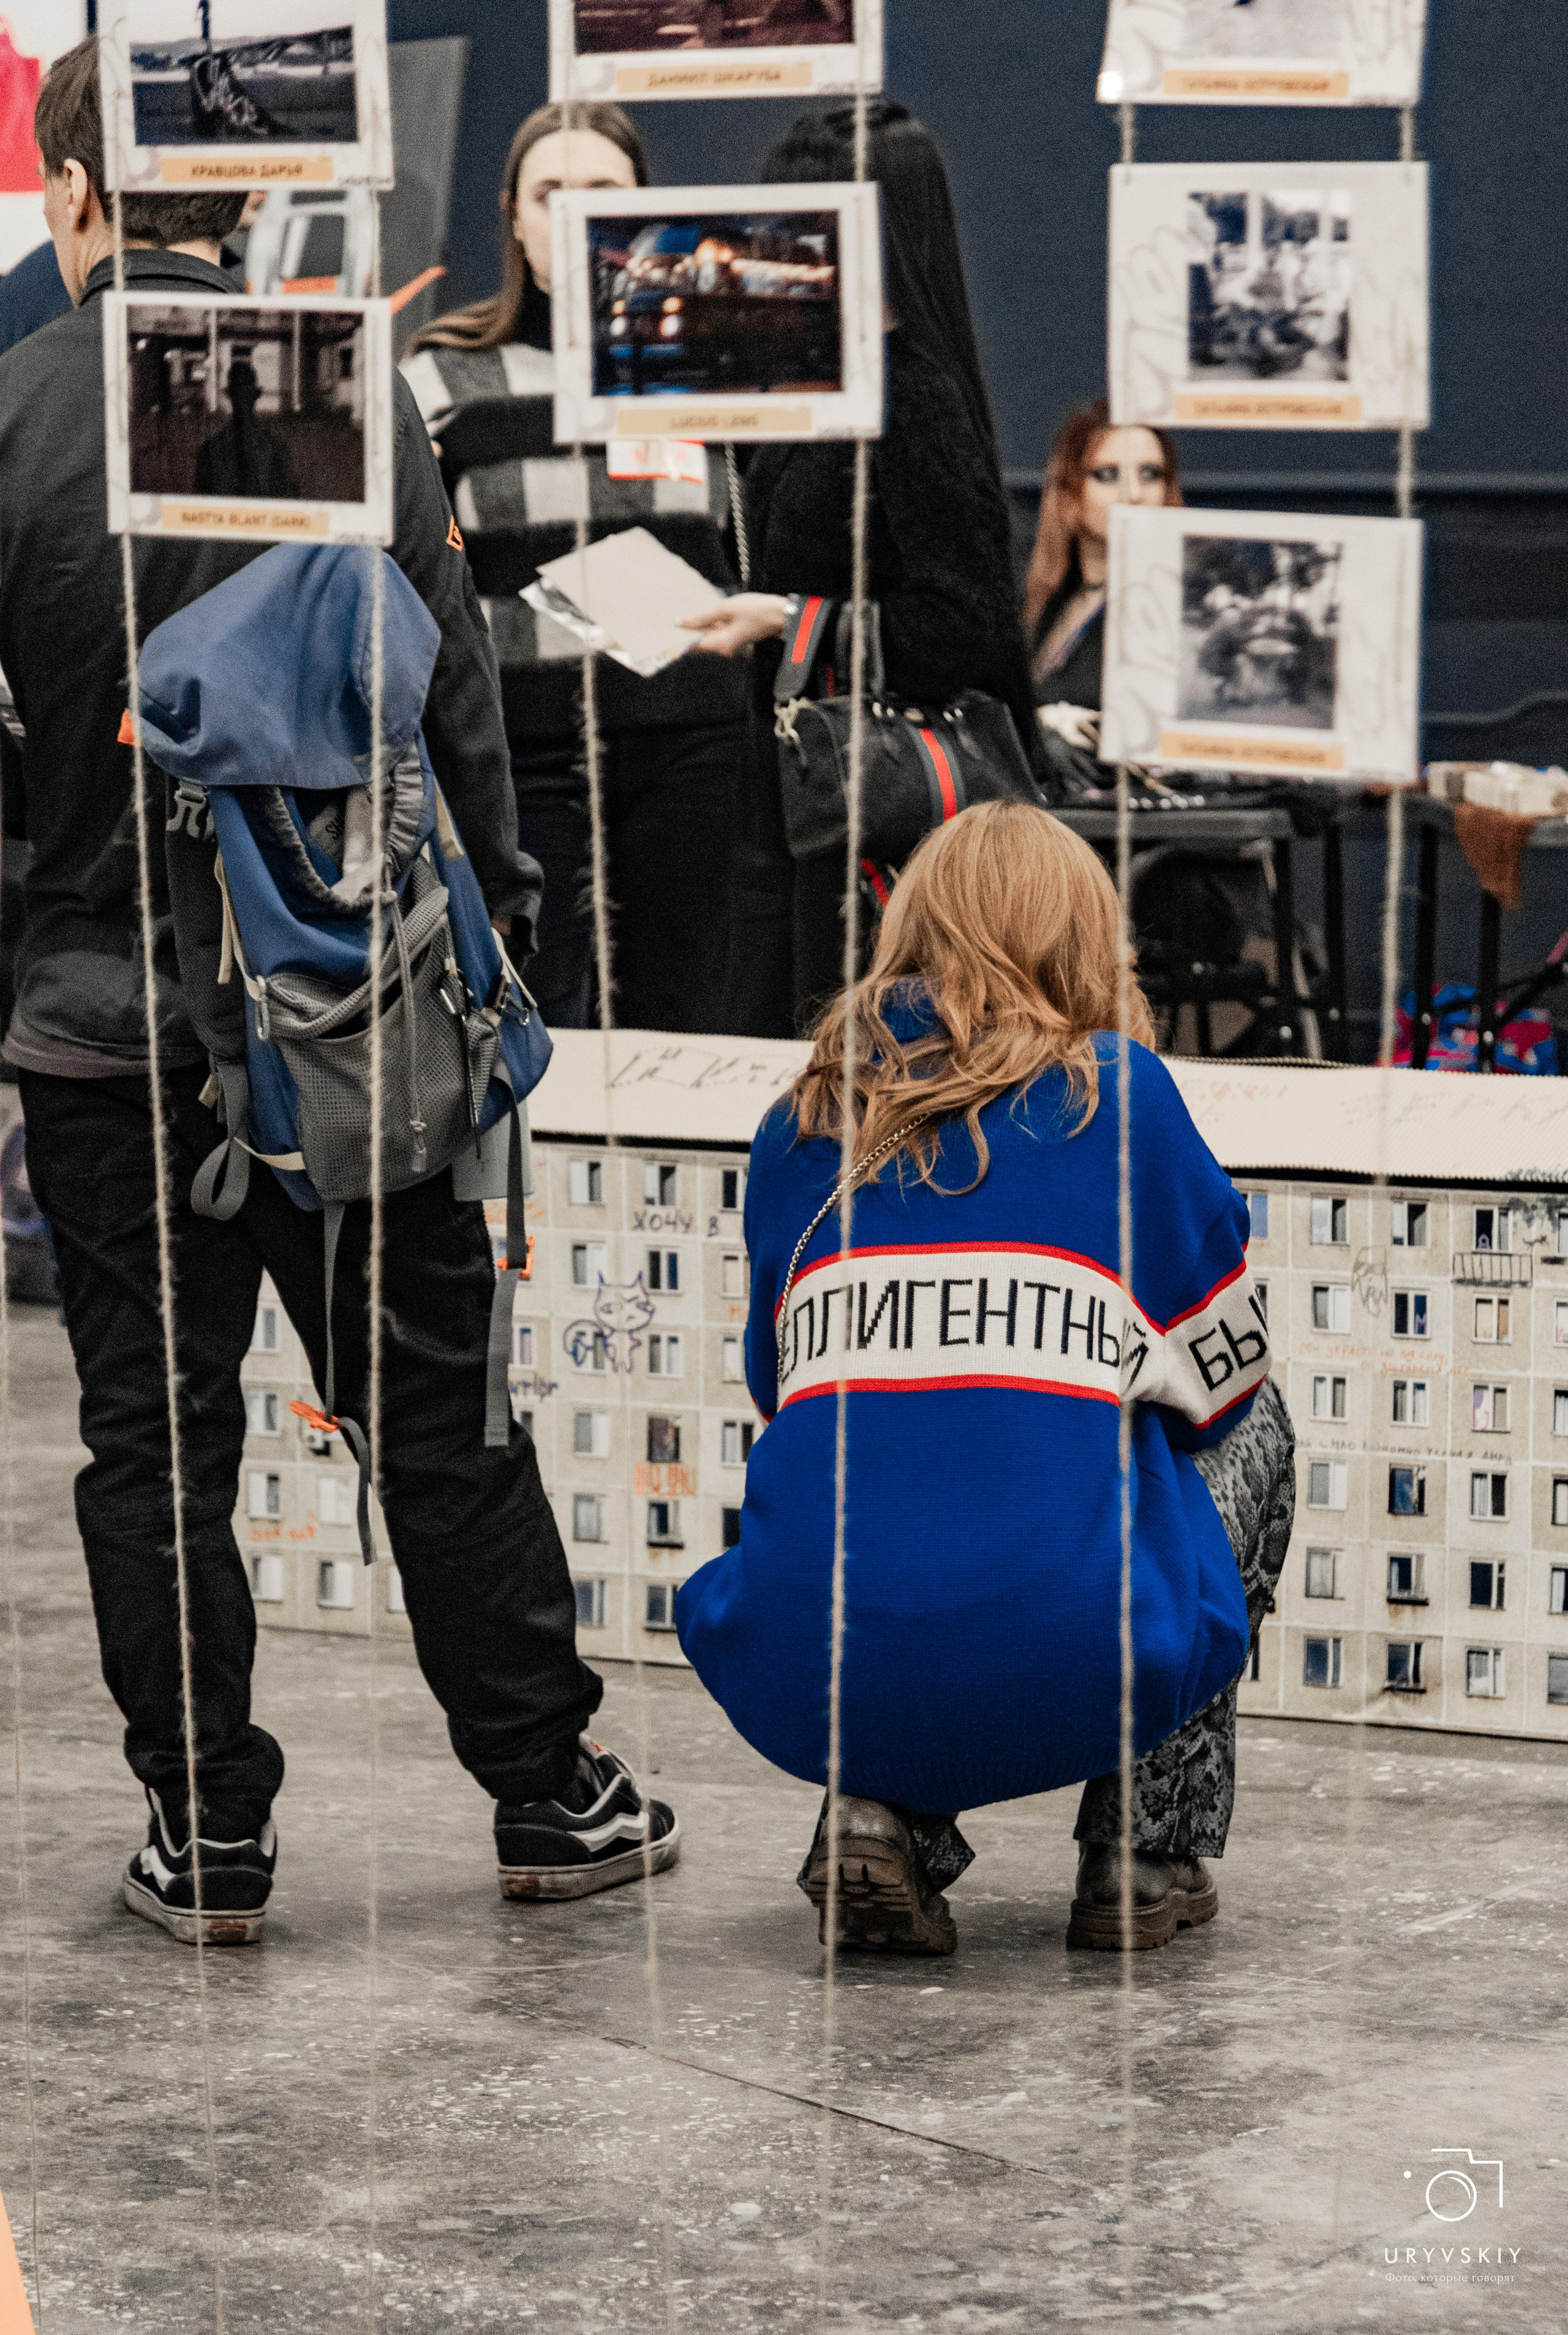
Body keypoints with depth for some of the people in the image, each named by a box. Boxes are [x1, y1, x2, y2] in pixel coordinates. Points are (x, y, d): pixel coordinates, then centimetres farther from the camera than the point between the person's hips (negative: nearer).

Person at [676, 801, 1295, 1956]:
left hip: (808, 1685, 3)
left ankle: (882, 1818, 14)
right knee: (1254, 1425, 27)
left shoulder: (799, 1128, 14)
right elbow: (1223, 1379, 14)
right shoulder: (1118, 1094, 5)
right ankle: (1150, 1853, 21)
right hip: (1077, 1676, -3)